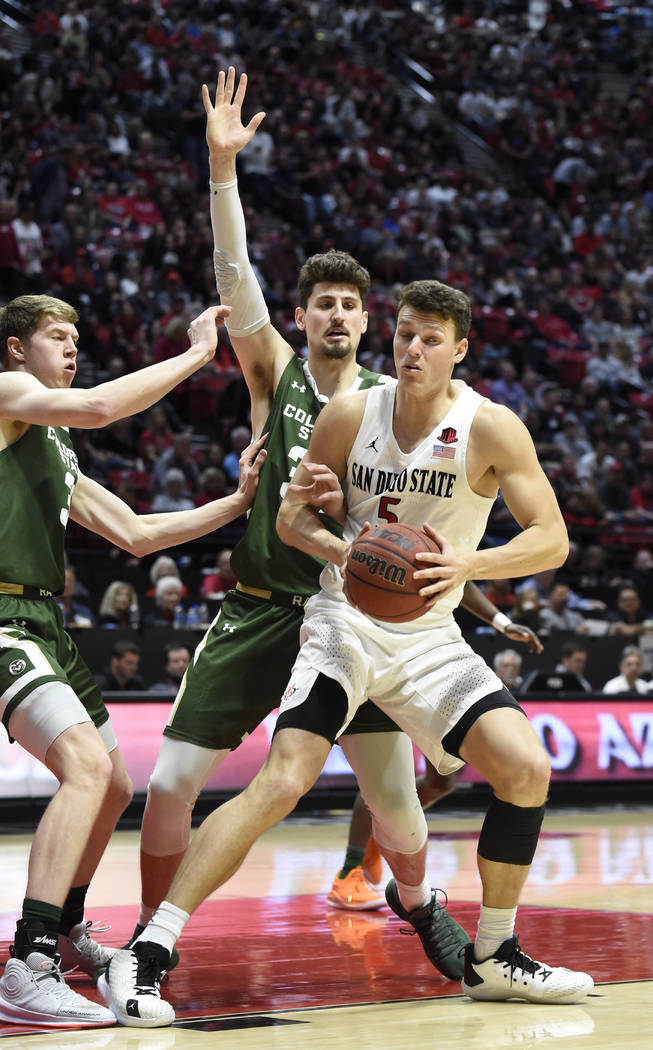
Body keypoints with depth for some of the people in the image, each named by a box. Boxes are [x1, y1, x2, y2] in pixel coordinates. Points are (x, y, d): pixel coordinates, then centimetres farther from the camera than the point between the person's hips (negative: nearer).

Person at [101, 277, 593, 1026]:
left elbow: (552, 539, -11)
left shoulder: (491, 428, -9)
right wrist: (337, 549, -20)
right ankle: (142, 958, -21)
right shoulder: (350, 415, -5)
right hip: (346, 622, -2)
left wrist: (467, 565, -28)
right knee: (281, 781, -21)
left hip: (429, 635, 2)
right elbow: (291, 516, 3)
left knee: (527, 768, -14)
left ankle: (492, 958, 7)